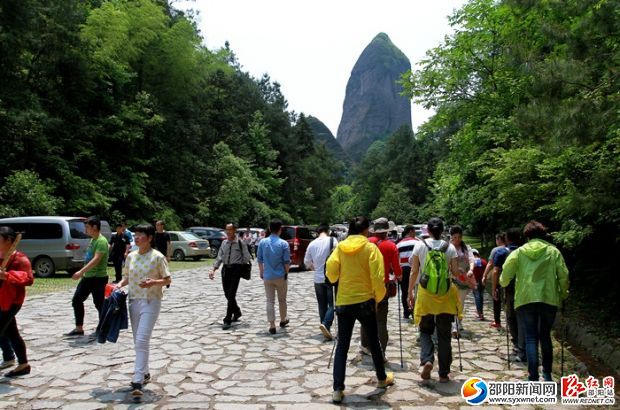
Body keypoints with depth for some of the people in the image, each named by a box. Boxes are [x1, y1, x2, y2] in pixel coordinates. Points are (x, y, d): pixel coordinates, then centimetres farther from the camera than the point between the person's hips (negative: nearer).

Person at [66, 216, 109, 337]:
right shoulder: (93, 240, 13)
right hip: (87, 277, 10)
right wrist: (83, 273, 22)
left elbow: (96, 259, -29)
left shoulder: (101, 241, -18)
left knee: (99, 304, -1)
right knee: (77, 300, 10)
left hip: (98, 278, -10)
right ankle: (79, 329, 19)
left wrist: (81, 271, -34)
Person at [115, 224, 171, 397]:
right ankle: (144, 373, 32)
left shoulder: (157, 257, -10)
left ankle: (137, 381, -10)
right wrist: (120, 284, -2)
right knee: (138, 342, 15)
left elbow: (167, 280, -6)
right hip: (134, 301, 6)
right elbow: (127, 277, 17)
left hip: (150, 302, -6)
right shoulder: (130, 256, 6)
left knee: (142, 340, -13)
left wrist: (153, 282, -23)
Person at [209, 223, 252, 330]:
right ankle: (237, 312, 38)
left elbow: (247, 258, -2)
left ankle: (228, 320, -2)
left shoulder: (241, 243, -6)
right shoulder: (224, 243, 9)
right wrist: (214, 270, 2)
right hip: (225, 269, 6)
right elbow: (219, 257, 10)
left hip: (235, 269, -6)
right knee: (227, 294, 14)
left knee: (231, 295, -8)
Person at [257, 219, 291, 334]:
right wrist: (286, 273, 7)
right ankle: (283, 320, 34)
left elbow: (259, 259, 4)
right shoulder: (283, 243, -11)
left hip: (267, 276, 1)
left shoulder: (263, 242, -3)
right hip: (280, 276, -1)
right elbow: (287, 261, -9)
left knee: (270, 301, 5)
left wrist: (261, 272, 16)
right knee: (282, 300, 17)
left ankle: (272, 325, 2)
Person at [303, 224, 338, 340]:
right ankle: (326, 324, -21)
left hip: (318, 279, 4)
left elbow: (307, 262, 10)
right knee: (332, 304, 0)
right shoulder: (332, 240, -6)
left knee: (322, 305, 14)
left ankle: (326, 329, 20)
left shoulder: (312, 244, 4)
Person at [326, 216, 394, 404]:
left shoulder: (340, 247, 0)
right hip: (365, 301, -2)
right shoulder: (370, 248, -7)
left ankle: (338, 389, 0)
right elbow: (377, 278, -12)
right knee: (373, 341, 17)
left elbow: (331, 273, -4)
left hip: (343, 301, 2)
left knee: (342, 345, 6)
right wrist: (379, 297, 4)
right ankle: (382, 378, 35)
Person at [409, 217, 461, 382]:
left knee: (425, 330, 16)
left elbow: (414, 272, -2)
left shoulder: (420, 245, -3)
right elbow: (455, 272, -1)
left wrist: (410, 292, 7)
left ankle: (427, 360, -7)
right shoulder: (450, 247, -2)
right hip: (446, 294, 1)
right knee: (444, 334, 10)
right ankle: (444, 373, 15)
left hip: (425, 293, 0)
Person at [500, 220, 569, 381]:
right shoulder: (553, 251, 6)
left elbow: (506, 273, -6)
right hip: (549, 299, 2)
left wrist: (503, 283, 15)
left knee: (531, 338, 5)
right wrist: (563, 294, 17)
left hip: (525, 299, -1)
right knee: (545, 336, 18)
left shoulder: (519, 252, 3)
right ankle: (547, 373, 27)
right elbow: (564, 276, 1)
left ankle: (533, 377, -1)